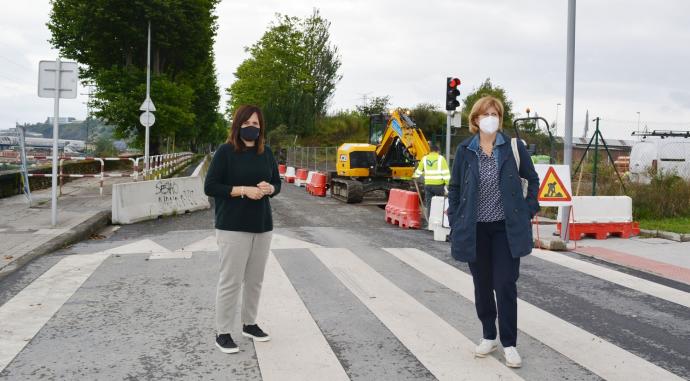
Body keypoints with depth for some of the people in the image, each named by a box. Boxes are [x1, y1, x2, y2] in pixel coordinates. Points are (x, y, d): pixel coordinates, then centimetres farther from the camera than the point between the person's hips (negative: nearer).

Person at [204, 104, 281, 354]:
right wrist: (243, 190, -19)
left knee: (255, 279, 12)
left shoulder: (266, 153, 8)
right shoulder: (225, 151, -7)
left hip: (262, 226, 5)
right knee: (231, 280, -2)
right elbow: (210, 187, -10)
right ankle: (223, 333, 9)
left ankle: (250, 324, 28)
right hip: (233, 227, -5)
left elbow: (277, 182, 16)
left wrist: (269, 188, -8)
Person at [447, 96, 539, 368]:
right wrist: (455, 222, 2)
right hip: (475, 229, 2)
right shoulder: (465, 150, 0)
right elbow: (454, 188, 8)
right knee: (482, 285, 11)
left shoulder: (514, 146, -2)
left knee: (505, 285, -2)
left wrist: (528, 212, 0)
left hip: (506, 228, -1)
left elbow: (532, 179, 8)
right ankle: (489, 337, 28)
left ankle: (509, 344, 11)